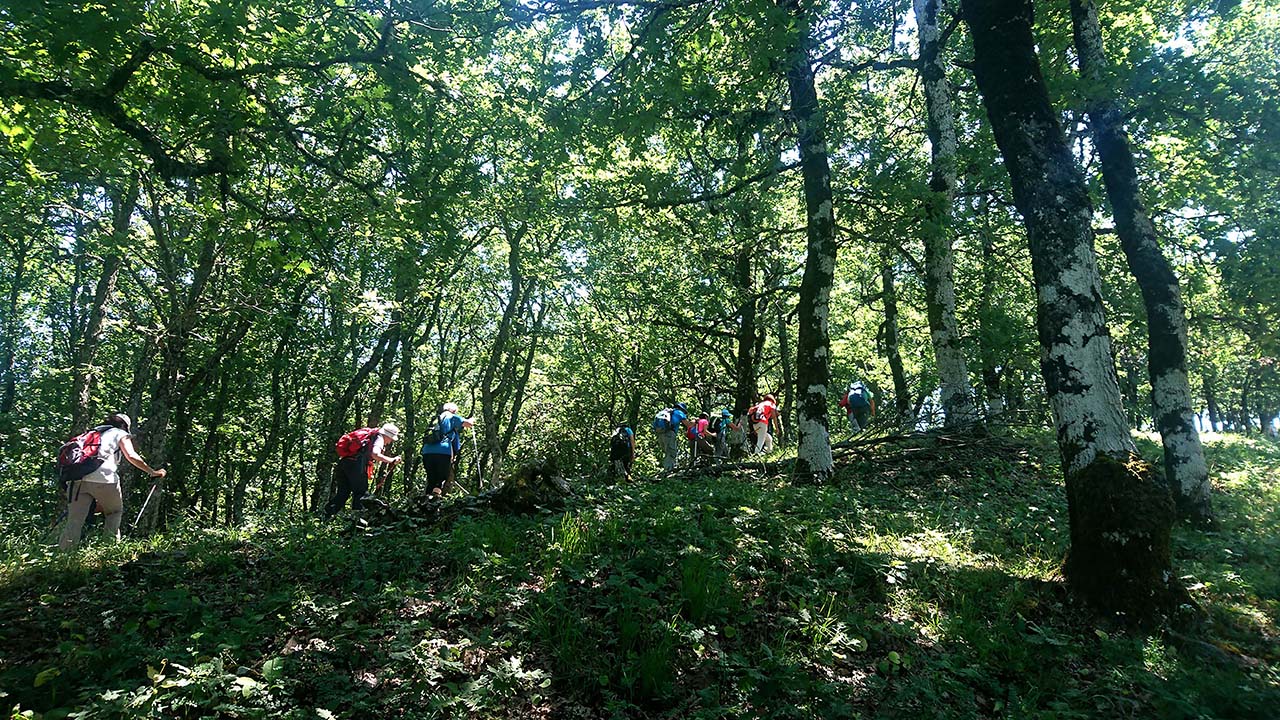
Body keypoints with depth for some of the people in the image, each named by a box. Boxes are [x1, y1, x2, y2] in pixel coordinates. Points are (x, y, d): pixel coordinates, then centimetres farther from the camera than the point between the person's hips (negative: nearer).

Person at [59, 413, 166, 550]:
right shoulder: (121, 434, 15)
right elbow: (131, 456, -2)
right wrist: (152, 472, 4)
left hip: (78, 479, 4)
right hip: (104, 479, -4)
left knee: (74, 522, 4)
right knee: (115, 513, 17)